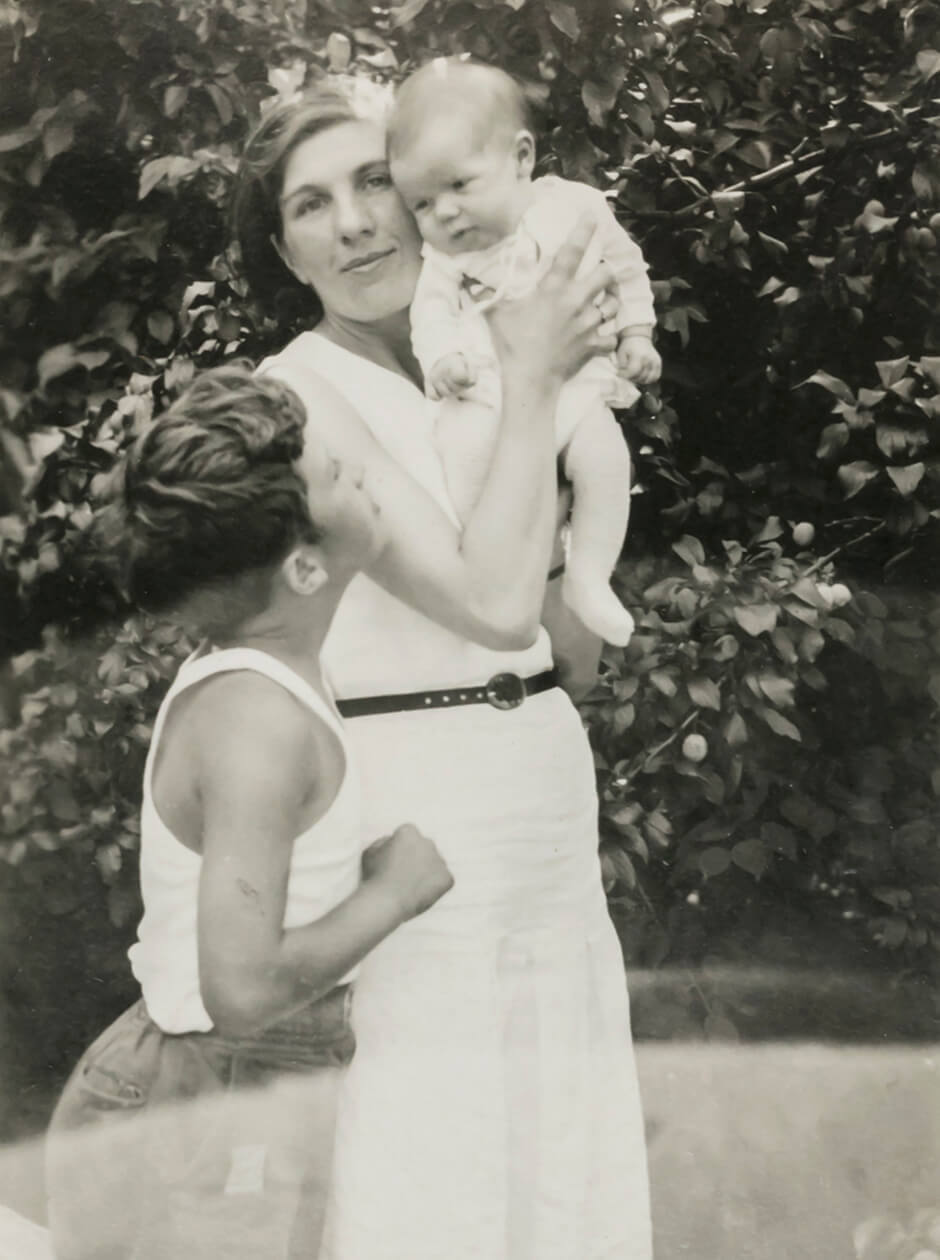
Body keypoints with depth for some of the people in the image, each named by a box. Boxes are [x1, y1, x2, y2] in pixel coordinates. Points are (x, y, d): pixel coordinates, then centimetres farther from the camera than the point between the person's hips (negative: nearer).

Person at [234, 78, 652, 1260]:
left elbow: (580, 651, 7)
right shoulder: (300, 392, -11)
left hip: (548, 781, 7)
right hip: (413, 802, -7)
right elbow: (494, 604, -22)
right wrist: (531, 384, -14)